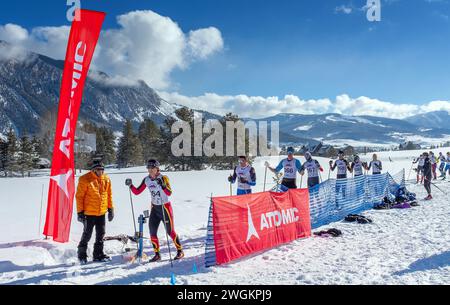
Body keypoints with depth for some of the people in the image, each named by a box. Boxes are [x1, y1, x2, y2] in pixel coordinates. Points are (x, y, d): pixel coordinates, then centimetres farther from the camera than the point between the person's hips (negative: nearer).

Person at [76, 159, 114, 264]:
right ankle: (82, 255, 19)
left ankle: (99, 255, 23)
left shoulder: (106, 179, 6)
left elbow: (109, 195, 13)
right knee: (87, 235, 3)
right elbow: (79, 196, -8)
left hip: (102, 212, 5)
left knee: (101, 235, 11)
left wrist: (111, 209, 10)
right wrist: (80, 212, -10)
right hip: (89, 213, -5)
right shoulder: (85, 179, -10)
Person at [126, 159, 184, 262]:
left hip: (165, 207, -5)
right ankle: (157, 254, 16)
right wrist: (131, 185, -10)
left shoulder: (163, 178, -15)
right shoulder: (146, 180, 1)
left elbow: (169, 193, -26)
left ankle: (180, 251, 18)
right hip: (154, 208, 5)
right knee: (152, 232, 1)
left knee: (170, 231, 1)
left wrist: (163, 185, -42)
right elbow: (137, 192, 5)